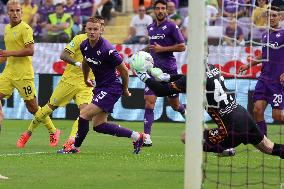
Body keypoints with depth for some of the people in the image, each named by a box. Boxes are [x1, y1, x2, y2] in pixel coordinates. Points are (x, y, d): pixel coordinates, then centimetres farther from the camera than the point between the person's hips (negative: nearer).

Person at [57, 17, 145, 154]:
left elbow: (124, 70, -12)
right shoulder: (84, 46, -1)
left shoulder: (107, 50, -24)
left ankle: (75, 147, 3)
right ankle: (136, 136, 17)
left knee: (84, 114, -14)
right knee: (99, 125, 7)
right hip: (99, 87, 9)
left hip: (111, 88, -9)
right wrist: (86, 79, 35)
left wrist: (125, 89, 1)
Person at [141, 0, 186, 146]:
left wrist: (162, 49, -14)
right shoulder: (150, 28, 13)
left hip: (169, 69, -4)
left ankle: (186, 112, 43)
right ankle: (146, 137, -15)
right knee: (149, 101, -11)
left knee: (174, 104, 7)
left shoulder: (171, 26, -6)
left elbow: (182, 47, -9)